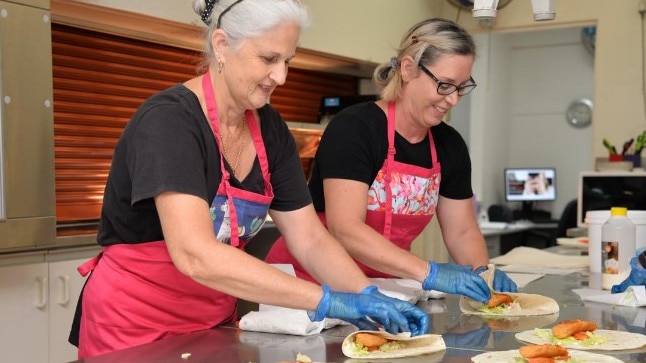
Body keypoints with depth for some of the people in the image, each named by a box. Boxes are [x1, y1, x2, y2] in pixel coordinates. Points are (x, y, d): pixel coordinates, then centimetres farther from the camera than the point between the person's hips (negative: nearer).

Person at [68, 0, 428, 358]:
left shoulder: (270, 129, -2)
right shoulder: (167, 120, -23)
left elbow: (310, 239, -2)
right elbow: (195, 255, -34)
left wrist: (370, 297, -18)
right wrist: (326, 300, -35)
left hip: (214, 322, 7)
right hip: (135, 326, -6)